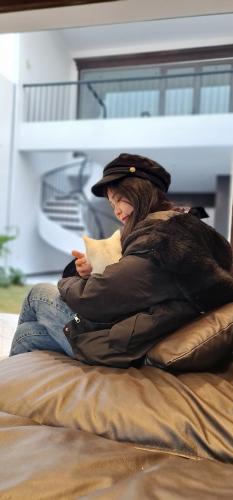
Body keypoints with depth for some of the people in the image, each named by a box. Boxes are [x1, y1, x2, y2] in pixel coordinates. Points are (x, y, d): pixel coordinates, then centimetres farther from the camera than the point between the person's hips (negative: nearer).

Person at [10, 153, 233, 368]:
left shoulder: (157, 235, -22)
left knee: (39, 293, 14)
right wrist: (95, 270, -5)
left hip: (121, 349, -8)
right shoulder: (185, 226, 9)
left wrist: (67, 282, -1)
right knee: (28, 333, 16)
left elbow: (92, 299, -23)